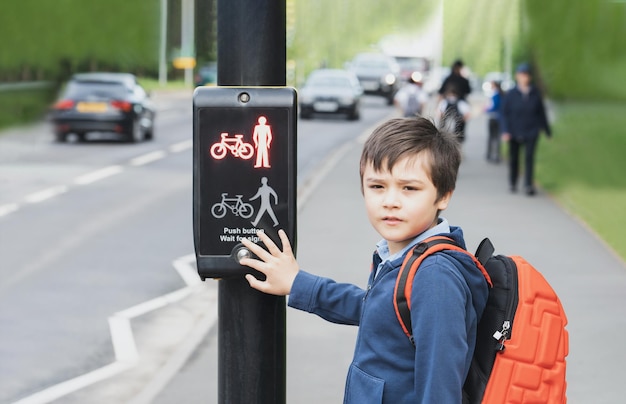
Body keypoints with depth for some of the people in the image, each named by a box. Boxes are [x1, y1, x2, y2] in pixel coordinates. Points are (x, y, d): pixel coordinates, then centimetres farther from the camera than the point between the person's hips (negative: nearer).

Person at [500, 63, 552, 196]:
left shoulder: (535, 93, 2)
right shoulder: (511, 94, -3)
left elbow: (541, 113, 10)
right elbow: (505, 114, -4)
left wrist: (547, 130, 15)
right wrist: (505, 131, -14)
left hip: (531, 133, 0)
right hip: (514, 133, 0)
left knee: (529, 157, -13)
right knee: (514, 158, 11)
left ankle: (529, 185, -15)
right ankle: (513, 183, 30)